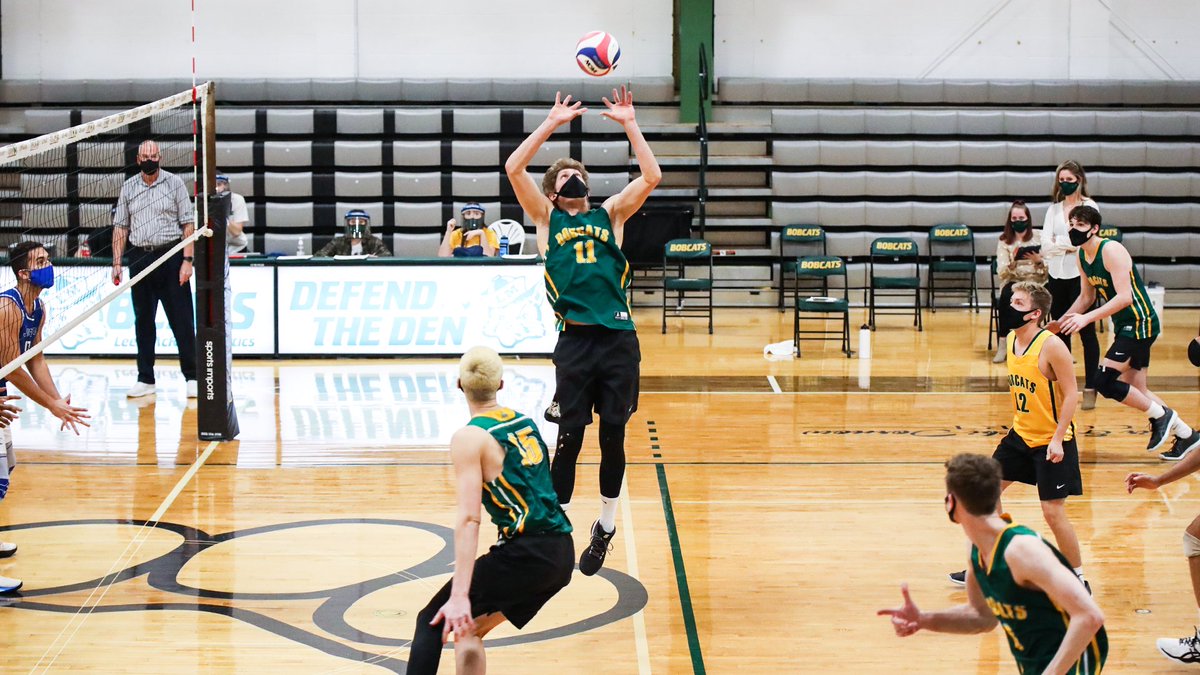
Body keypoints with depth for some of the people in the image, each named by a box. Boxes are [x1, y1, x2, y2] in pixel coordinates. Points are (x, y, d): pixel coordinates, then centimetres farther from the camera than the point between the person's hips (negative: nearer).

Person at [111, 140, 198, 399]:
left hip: (171, 257, -3)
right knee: (143, 321, 7)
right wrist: (117, 263, 4)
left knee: (182, 320, -4)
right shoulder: (129, 187, 10)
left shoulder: (174, 183, 2)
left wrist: (187, 260, -9)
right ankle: (145, 379, 13)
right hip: (140, 258, 3)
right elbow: (120, 227, 12)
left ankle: (192, 377, 0)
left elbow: (188, 224, 0)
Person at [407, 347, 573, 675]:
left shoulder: (469, 438, -8)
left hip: (526, 555, -7)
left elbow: (468, 519, -16)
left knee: (432, 621, 2)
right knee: (468, 629, 23)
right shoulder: (524, 422, 14)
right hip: (562, 553, 7)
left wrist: (460, 595, -20)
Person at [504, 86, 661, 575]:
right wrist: (552, 123, 3)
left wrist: (628, 123, 4)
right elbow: (513, 168, 1)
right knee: (570, 435, 0)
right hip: (575, 339, -1)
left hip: (619, 338, 2)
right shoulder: (546, 218, 12)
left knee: (613, 434, 5)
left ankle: (606, 525, 20)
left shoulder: (610, 215, 16)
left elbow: (651, 176, 5)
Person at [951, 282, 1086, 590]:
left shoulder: (1051, 345, -21)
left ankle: (1079, 581, 9)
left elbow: (1071, 393, -19)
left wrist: (1058, 439, -23)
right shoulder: (1011, 340, 3)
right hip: (1020, 435, 8)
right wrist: (1017, 424, 18)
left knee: (1053, 512, -7)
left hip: (1052, 441, -8)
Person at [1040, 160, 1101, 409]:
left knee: (1087, 332, -2)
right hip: (1057, 275, 5)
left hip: (1081, 275, -5)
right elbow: (1045, 245, 1)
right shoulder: (1054, 209, 12)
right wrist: (1070, 245, -14)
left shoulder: (1089, 207, -2)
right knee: (1061, 332, 10)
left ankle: (1090, 388, -1)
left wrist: (1059, 244, -12)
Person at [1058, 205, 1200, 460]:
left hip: (1139, 324, -9)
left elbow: (1124, 297, -28)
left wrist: (1087, 318, -32)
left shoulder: (1111, 250, -20)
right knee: (1135, 392, 13)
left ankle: (1161, 415, 1)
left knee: (1104, 381, -15)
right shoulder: (1082, 256, 6)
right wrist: (1062, 322, 10)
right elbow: (1086, 297, 19)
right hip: (1124, 326, 9)